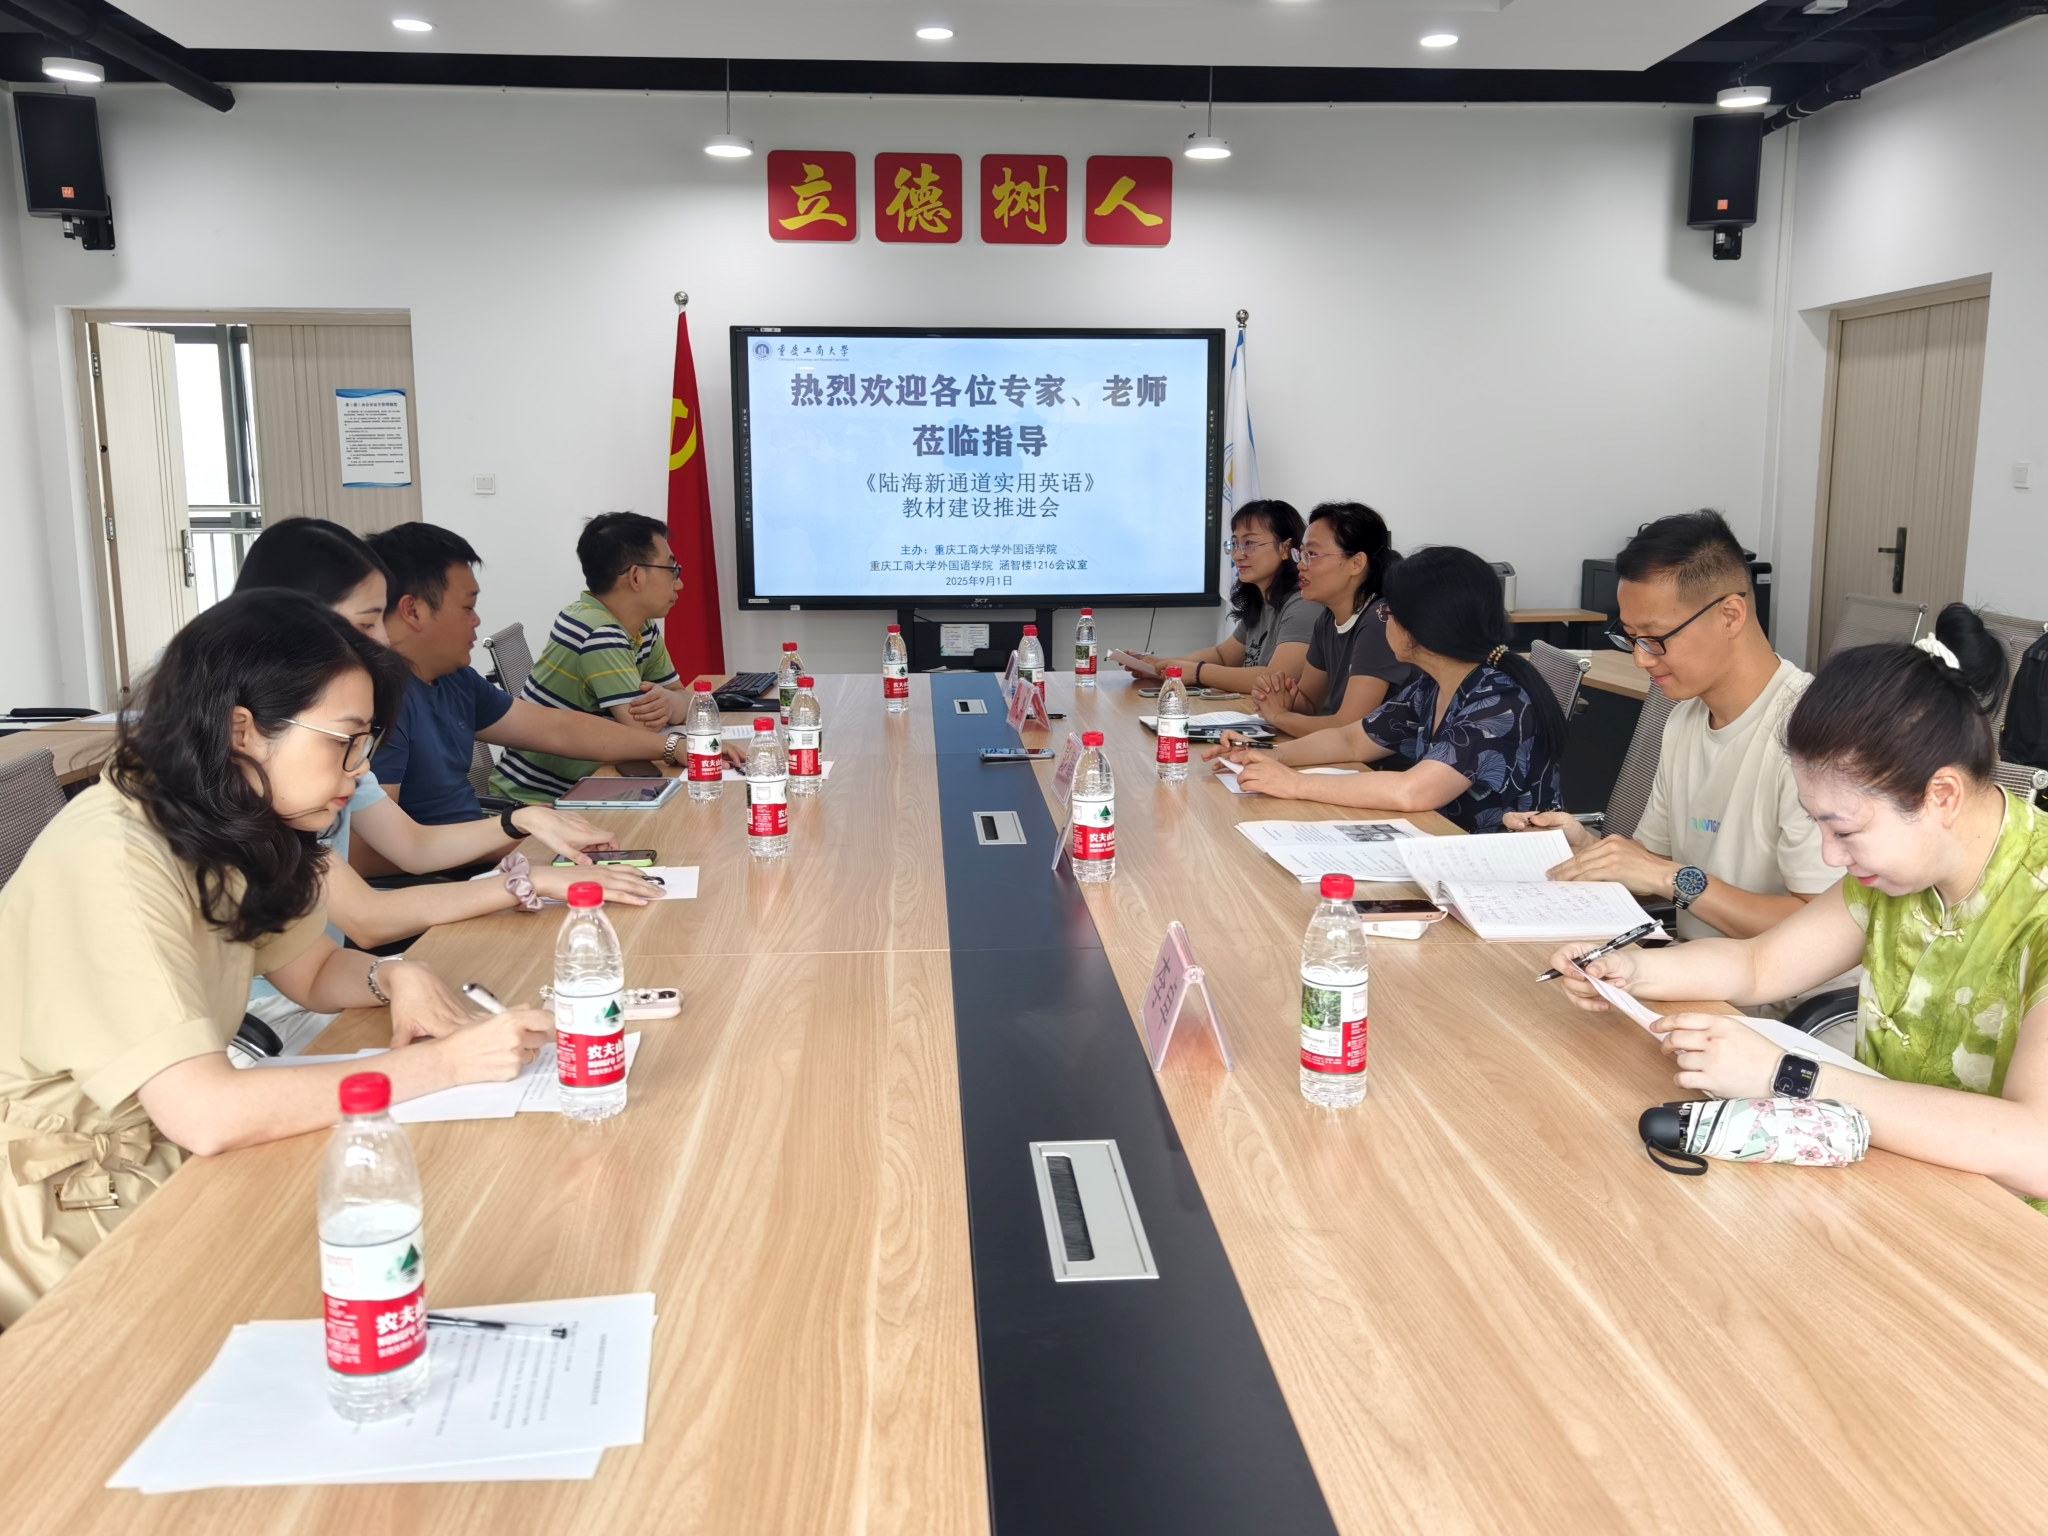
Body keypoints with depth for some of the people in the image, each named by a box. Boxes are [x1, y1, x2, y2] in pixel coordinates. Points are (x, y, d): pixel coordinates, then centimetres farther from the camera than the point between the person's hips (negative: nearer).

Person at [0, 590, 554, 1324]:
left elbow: (313, 969, 14)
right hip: (72, 1227, -8)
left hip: (174, 1166, 8)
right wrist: (441, 1063, -29)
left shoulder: (236, 831, -1)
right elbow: (206, 1116, -34)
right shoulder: (110, 861, -27)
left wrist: (394, 977, -9)